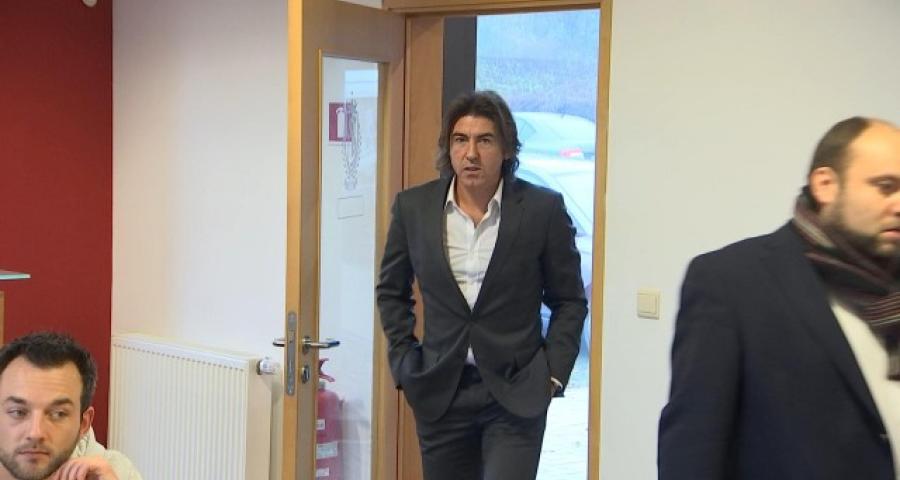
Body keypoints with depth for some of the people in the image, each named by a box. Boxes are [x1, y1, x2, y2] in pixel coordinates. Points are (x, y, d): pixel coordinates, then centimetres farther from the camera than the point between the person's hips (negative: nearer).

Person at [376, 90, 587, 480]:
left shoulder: (543, 209, -7)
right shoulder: (413, 207, -1)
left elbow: (569, 300, 3)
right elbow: (391, 291, 13)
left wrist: (553, 374, -4)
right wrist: (404, 362, 6)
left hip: (515, 393, -2)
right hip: (439, 392, 3)